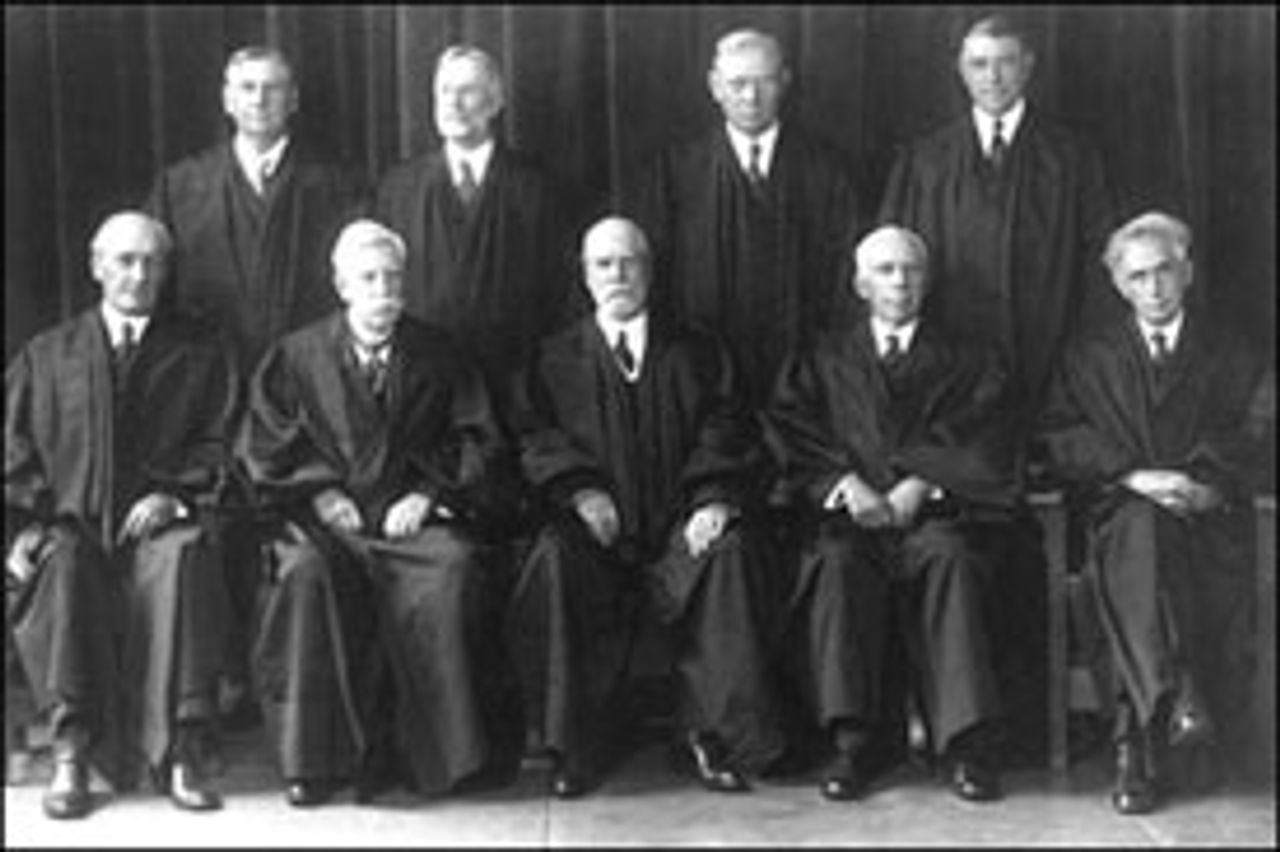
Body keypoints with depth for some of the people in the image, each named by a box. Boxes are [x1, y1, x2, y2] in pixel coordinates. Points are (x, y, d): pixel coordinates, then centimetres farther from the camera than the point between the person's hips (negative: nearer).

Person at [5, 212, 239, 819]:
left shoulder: (199, 352, 16)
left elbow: (216, 444, 8)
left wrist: (174, 495, -11)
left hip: (157, 524, -1)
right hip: (71, 523, 1)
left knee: (183, 557, -36)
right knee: (60, 565, -34)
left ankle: (182, 752, -35)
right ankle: (71, 754, -32)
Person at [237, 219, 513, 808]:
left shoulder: (437, 356, 14)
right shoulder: (297, 356, 12)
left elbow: (474, 440, 10)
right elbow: (266, 447, 8)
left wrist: (428, 494, -6)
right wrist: (318, 492, -8)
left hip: (412, 517, 0)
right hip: (325, 518, 0)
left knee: (453, 567, -33)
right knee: (308, 571, -34)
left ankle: (439, 748, -22)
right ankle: (313, 754, -28)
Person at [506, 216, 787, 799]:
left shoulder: (697, 355, 19)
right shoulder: (555, 360, 18)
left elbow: (726, 438, 8)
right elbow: (535, 438, 6)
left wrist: (716, 500, -12)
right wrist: (579, 489, -13)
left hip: (679, 524, 1)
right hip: (594, 523, 0)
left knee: (732, 552, -32)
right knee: (554, 561, -33)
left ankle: (715, 732, -23)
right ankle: (571, 745, -24)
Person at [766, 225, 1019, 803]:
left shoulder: (968, 365, 22)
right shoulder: (822, 361, 23)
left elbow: (977, 451, 6)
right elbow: (793, 439, 8)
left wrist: (920, 486, -12)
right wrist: (847, 485, -11)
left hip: (934, 513, 0)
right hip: (849, 515, 1)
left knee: (950, 558, -34)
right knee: (837, 563, -34)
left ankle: (968, 745, -35)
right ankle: (849, 742, -32)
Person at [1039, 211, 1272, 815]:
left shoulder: (1232, 355, 20)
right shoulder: (1089, 357, 20)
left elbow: (1254, 434, 5)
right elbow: (1061, 439, 6)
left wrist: (1206, 485, -14)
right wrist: (1134, 476, -10)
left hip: (1207, 517, 1)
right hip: (1119, 511, -1)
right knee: (1143, 526, -36)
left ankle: (1138, 745, -27)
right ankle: (1174, 699, -46)